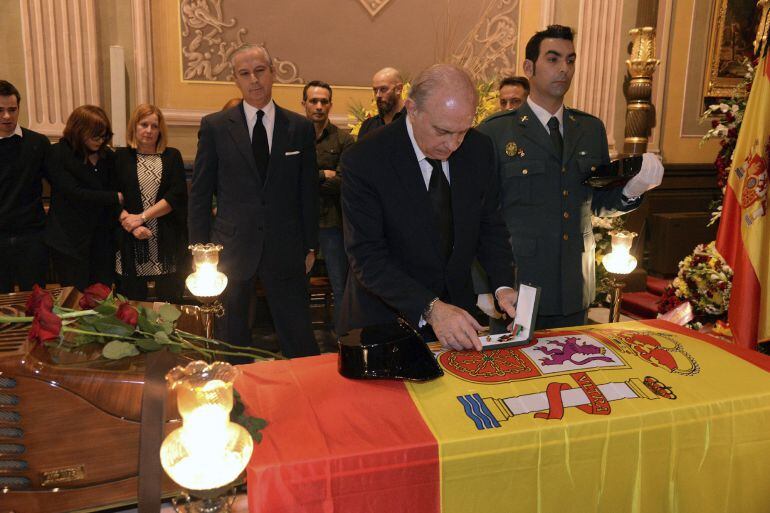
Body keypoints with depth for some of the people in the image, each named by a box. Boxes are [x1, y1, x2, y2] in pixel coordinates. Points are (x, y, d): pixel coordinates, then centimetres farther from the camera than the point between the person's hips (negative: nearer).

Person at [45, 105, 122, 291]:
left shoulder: (107, 156, 7)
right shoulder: (58, 154, -6)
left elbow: (115, 188, 12)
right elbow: (75, 193, -14)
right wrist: (116, 198, -13)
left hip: (102, 239, 4)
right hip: (70, 240, -4)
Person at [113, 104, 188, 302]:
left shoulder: (172, 156, 8)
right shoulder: (121, 157, 8)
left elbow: (177, 195, -3)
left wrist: (142, 216, -10)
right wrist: (132, 226, -13)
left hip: (167, 242, 0)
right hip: (131, 243, 0)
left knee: (169, 302, 2)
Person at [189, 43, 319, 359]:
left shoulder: (300, 128, 4)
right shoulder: (214, 126, 1)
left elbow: (309, 191, 8)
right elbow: (199, 193, 3)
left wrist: (310, 246, 6)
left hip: (285, 250, 0)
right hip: (231, 249, 0)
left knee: (300, 342, 7)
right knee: (230, 347, 12)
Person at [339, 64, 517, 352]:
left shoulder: (479, 149, -6)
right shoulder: (363, 161, -21)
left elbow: (489, 225, 2)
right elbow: (367, 256, -23)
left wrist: (503, 285, -14)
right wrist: (430, 309, -32)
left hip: (457, 310, 4)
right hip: (386, 317, -4)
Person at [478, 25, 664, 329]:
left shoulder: (592, 129, 9)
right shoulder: (495, 131, -6)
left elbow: (600, 203, 13)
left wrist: (630, 189, -9)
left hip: (575, 292, 5)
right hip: (516, 291, -4)